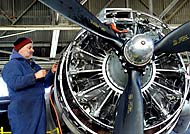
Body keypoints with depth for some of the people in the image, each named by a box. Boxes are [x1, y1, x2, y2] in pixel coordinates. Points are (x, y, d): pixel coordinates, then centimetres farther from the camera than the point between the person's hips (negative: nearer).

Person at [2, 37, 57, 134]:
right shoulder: (12, 65, -6)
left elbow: (45, 83, 27)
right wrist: (35, 76, -24)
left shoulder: (33, 65, 20)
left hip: (39, 109, 8)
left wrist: (52, 72, 9)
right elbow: (14, 83, -24)